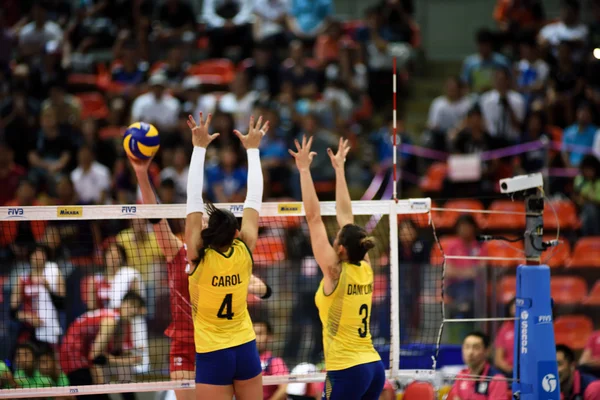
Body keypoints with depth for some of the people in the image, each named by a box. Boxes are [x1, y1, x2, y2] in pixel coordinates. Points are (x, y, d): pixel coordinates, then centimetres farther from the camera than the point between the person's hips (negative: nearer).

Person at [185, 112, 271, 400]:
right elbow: (254, 198, 2)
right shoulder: (244, 253, -5)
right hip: (246, 350, 4)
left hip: (213, 356, -4)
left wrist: (200, 147, -11)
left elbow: (194, 199, -13)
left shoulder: (199, 258, -13)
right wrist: (252, 149, 10)